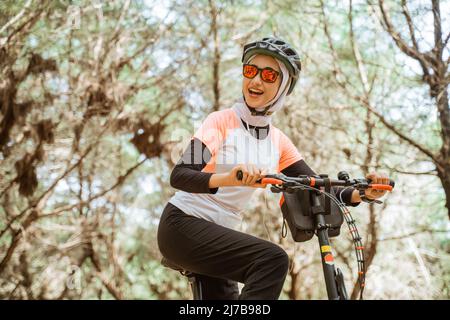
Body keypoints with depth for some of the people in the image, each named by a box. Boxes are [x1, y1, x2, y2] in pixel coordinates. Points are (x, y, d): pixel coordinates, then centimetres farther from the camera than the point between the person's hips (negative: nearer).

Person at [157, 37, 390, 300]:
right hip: (183, 226, -7)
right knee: (273, 260, -27)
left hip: (217, 237, 7)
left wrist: (363, 194, -18)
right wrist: (227, 178, -43)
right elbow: (179, 176, -23)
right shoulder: (222, 121, -10)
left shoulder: (278, 141, 6)